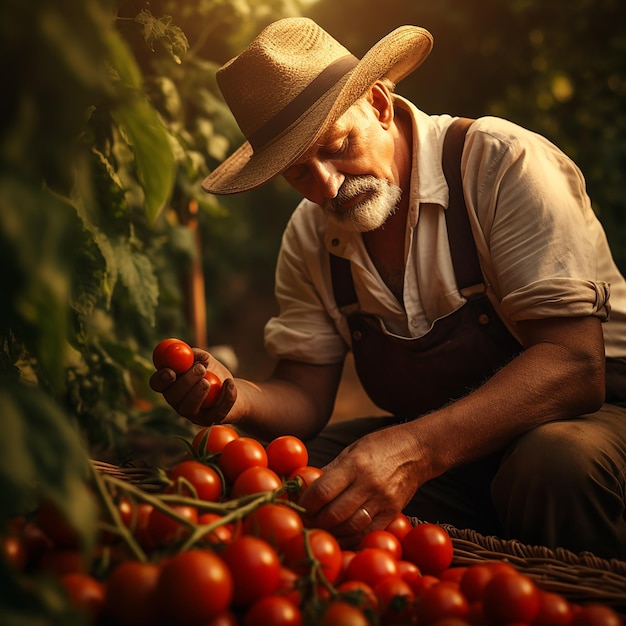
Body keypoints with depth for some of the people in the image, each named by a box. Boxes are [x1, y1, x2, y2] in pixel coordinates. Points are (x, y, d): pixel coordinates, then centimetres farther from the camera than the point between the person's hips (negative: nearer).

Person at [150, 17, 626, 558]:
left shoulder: (503, 164, -18)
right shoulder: (309, 238, 1)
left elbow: (575, 366, -27)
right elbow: (306, 396, 1)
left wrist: (416, 450, -41)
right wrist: (238, 397, -24)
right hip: (430, 442, 4)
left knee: (555, 462, -38)